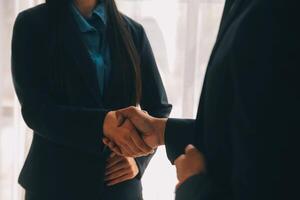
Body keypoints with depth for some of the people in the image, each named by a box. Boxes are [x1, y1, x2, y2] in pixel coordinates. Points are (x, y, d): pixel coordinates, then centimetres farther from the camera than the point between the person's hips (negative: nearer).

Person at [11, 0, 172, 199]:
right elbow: (35, 110, -14)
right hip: (57, 182, -2)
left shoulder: (133, 32, 4)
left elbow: (159, 109, 9)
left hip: (119, 183, 3)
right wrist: (105, 124, -29)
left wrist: (139, 159, -8)